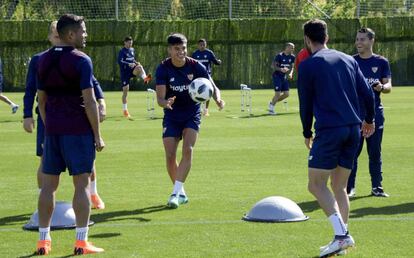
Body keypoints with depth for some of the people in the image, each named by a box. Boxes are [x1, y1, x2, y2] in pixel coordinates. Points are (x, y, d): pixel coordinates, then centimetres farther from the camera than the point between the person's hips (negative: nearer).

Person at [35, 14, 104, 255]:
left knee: (49, 184, 10)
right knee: (82, 183, -1)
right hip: (79, 130, -6)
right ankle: (81, 241, -1)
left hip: (52, 130, 6)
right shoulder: (81, 60, -10)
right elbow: (89, 101, -13)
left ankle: (44, 240, 11)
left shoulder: (44, 60, 9)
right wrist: (98, 136, -8)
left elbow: (41, 99, 13)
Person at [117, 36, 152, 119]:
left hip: (132, 70, 5)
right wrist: (128, 64, -31)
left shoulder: (132, 50, 12)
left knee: (139, 67, -28)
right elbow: (120, 61, -19)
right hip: (124, 72, -5)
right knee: (125, 90, -3)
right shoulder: (122, 51, -8)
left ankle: (145, 78, -53)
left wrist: (136, 63, 5)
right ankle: (125, 110, 6)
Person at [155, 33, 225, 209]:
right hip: (171, 116, 1)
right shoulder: (163, 68, -14)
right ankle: (181, 193, 14)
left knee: (187, 150, -20)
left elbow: (212, 87, -11)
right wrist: (165, 102, -45)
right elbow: (160, 98, -21)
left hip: (192, 115, 0)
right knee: (170, 155, -6)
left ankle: (176, 193, -22)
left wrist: (217, 99, -35)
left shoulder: (196, 67, -13)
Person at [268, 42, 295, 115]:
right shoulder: (280, 56, -15)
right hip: (277, 76, -7)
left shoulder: (292, 57, 4)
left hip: (284, 77, 7)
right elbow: (273, 65, -14)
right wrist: (281, 69, -29)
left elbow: (291, 67, 14)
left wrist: (291, 73, -7)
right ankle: (271, 109, 6)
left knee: (286, 94, 2)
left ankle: (272, 103, 22)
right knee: (278, 93, -11)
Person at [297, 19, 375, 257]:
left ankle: (341, 234, -17)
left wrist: (307, 133, 15)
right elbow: (367, 93, 11)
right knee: (339, 187, 14)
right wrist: (369, 120, 27)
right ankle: (343, 237, 9)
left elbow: (305, 103, 2)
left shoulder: (308, 65, -1)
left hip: (329, 130, -6)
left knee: (316, 185, -2)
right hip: (353, 129, 6)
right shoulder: (348, 60, 13)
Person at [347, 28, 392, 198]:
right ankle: (349, 188, 3)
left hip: (375, 112, 1)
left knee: (375, 152, 6)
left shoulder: (381, 62, 6)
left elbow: (388, 86, 2)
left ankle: (376, 187, 13)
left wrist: (382, 87, -20)